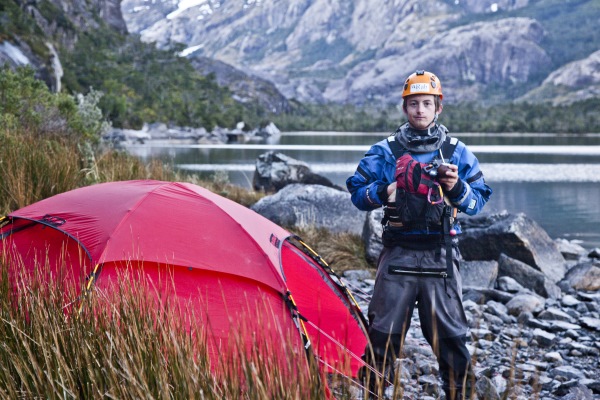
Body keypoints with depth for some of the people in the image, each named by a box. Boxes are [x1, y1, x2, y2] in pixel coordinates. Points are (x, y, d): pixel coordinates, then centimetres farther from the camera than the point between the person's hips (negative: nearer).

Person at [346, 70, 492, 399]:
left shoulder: (457, 152, 8)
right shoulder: (384, 152, 6)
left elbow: (479, 201, 8)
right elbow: (357, 192, 6)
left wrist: (458, 189, -12)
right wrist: (382, 192, -14)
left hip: (440, 255, 0)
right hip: (398, 253, 0)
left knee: (450, 335, 2)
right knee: (384, 333, 0)